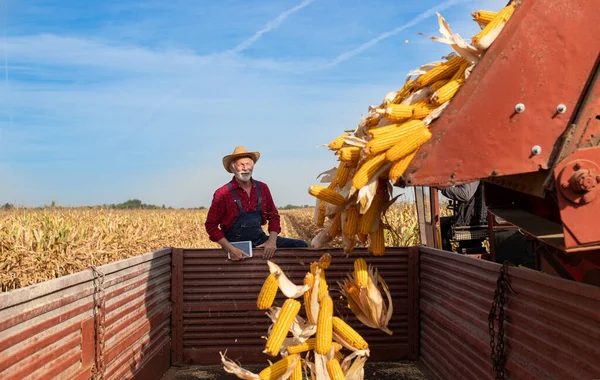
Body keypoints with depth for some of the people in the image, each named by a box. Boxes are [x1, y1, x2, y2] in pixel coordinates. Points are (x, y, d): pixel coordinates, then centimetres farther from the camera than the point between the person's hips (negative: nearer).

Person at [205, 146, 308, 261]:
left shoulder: (262, 188, 5)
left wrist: (272, 240, -7)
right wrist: (230, 248, -19)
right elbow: (211, 225, -6)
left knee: (301, 245, -7)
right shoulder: (222, 194, -8)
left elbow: (273, 216, 11)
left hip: (260, 240, 5)